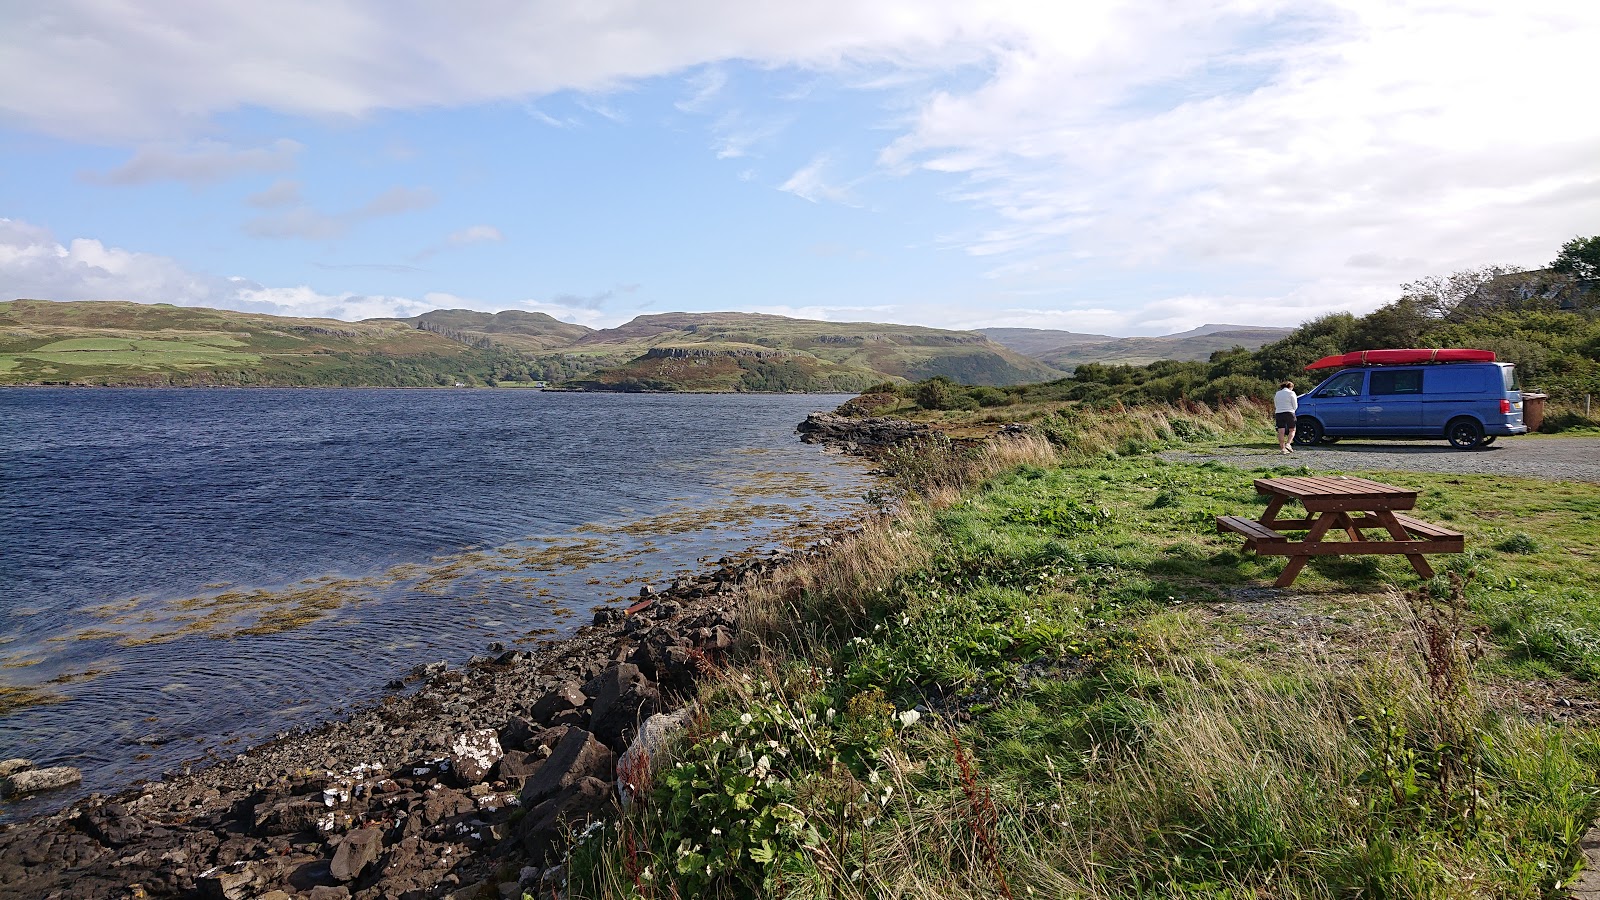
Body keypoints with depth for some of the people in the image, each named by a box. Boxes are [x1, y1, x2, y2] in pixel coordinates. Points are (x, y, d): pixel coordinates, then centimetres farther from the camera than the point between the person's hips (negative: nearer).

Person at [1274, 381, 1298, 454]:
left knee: (1281, 432, 1)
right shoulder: (1291, 393, -2)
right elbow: (1295, 406, -1)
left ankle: (1282, 448, 0)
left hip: (1278, 414, 4)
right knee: (1292, 430, 10)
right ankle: (1288, 444, -8)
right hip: (1289, 413, -4)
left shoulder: (1277, 394, 14)